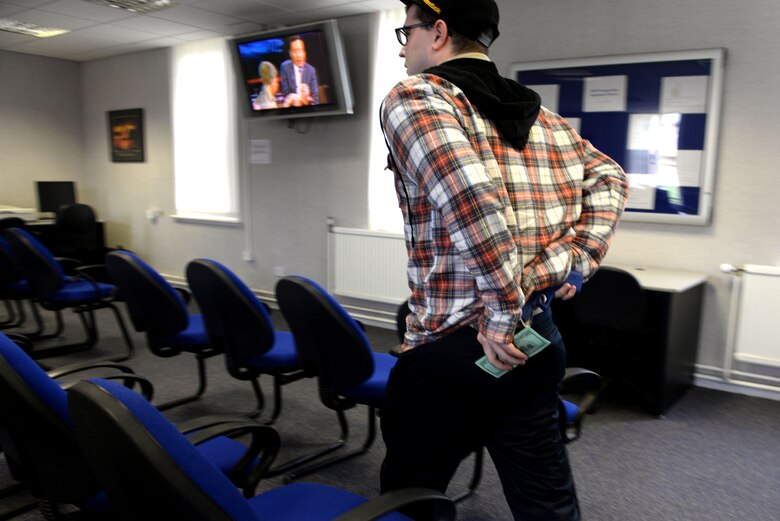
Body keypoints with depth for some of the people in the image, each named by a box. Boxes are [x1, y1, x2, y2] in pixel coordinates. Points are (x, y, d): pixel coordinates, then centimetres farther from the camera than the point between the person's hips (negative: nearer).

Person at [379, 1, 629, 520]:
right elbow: (610, 179, 14)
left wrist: (504, 311, -18)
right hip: (538, 345, 7)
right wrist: (574, 263, 5)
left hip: (451, 347, -6)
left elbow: (471, 196, -27)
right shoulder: (544, 118, 12)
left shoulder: (412, 97, -10)